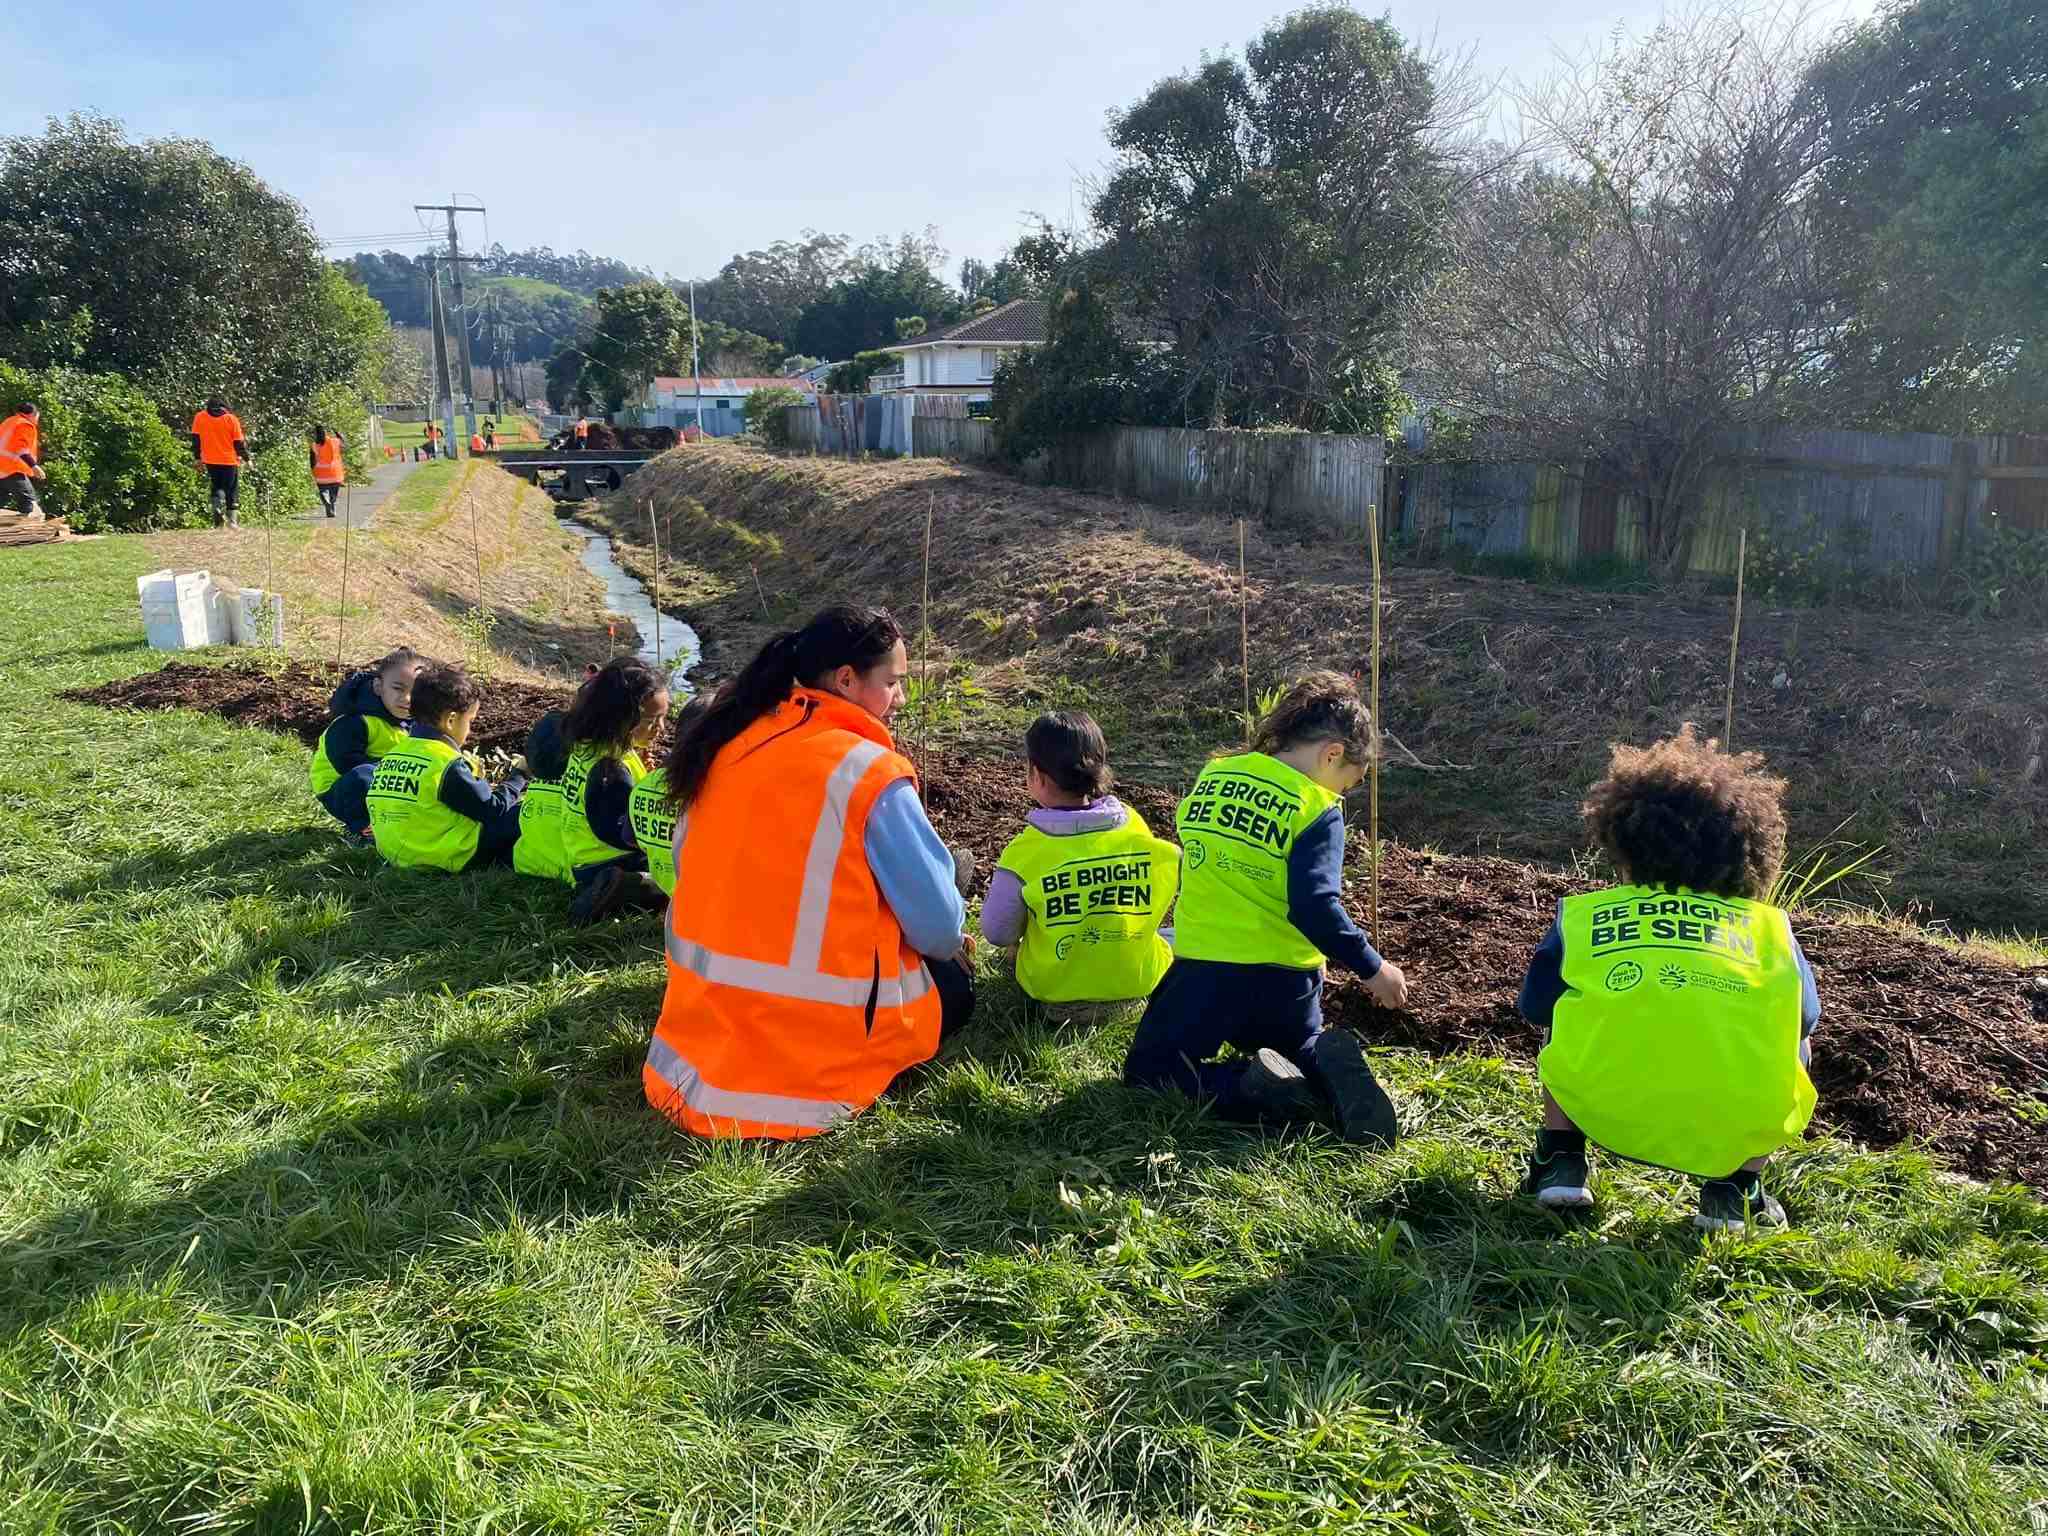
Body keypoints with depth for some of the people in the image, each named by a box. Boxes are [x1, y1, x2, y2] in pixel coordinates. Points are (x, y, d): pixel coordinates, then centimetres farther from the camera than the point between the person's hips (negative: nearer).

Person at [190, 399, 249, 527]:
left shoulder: (200, 417, 1)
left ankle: (218, 506, -12)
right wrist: (246, 458, 5)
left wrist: (197, 458, 12)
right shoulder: (231, 419, -5)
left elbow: (195, 438, 3)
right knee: (232, 490, 9)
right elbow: (239, 442, -6)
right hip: (230, 461, -2)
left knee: (216, 487, 17)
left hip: (210, 461, 2)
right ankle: (233, 519, 5)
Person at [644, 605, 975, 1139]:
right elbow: (939, 928, -11)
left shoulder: (729, 744, 3)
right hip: (819, 1047, -6)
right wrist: (954, 944, 13)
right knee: (953, 983, 22)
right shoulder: (870, 775, -17)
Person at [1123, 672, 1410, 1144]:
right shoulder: (1317, 810, -10)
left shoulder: (1213, 774, 4)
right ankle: (1330, 1068, -5)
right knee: (1299, 1049, 32)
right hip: (1283, 981, 0)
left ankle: (1255, 1088, -13)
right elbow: (1314, 906, -20)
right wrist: (1373, 968, -8)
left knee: (1148, 1070, 13)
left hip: (1204, 968, 0)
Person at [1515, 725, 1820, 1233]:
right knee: (1795, 1046, 33)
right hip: (1739, 1128, 0)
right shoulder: (1771, 926, 19)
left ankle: (1561, 1162, 22)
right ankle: (1734, 1189, 20)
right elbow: (1805, 1021, 32)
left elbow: (1535, 1010, 26)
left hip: (1602, 1112, 1)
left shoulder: (1582, 914, 16)